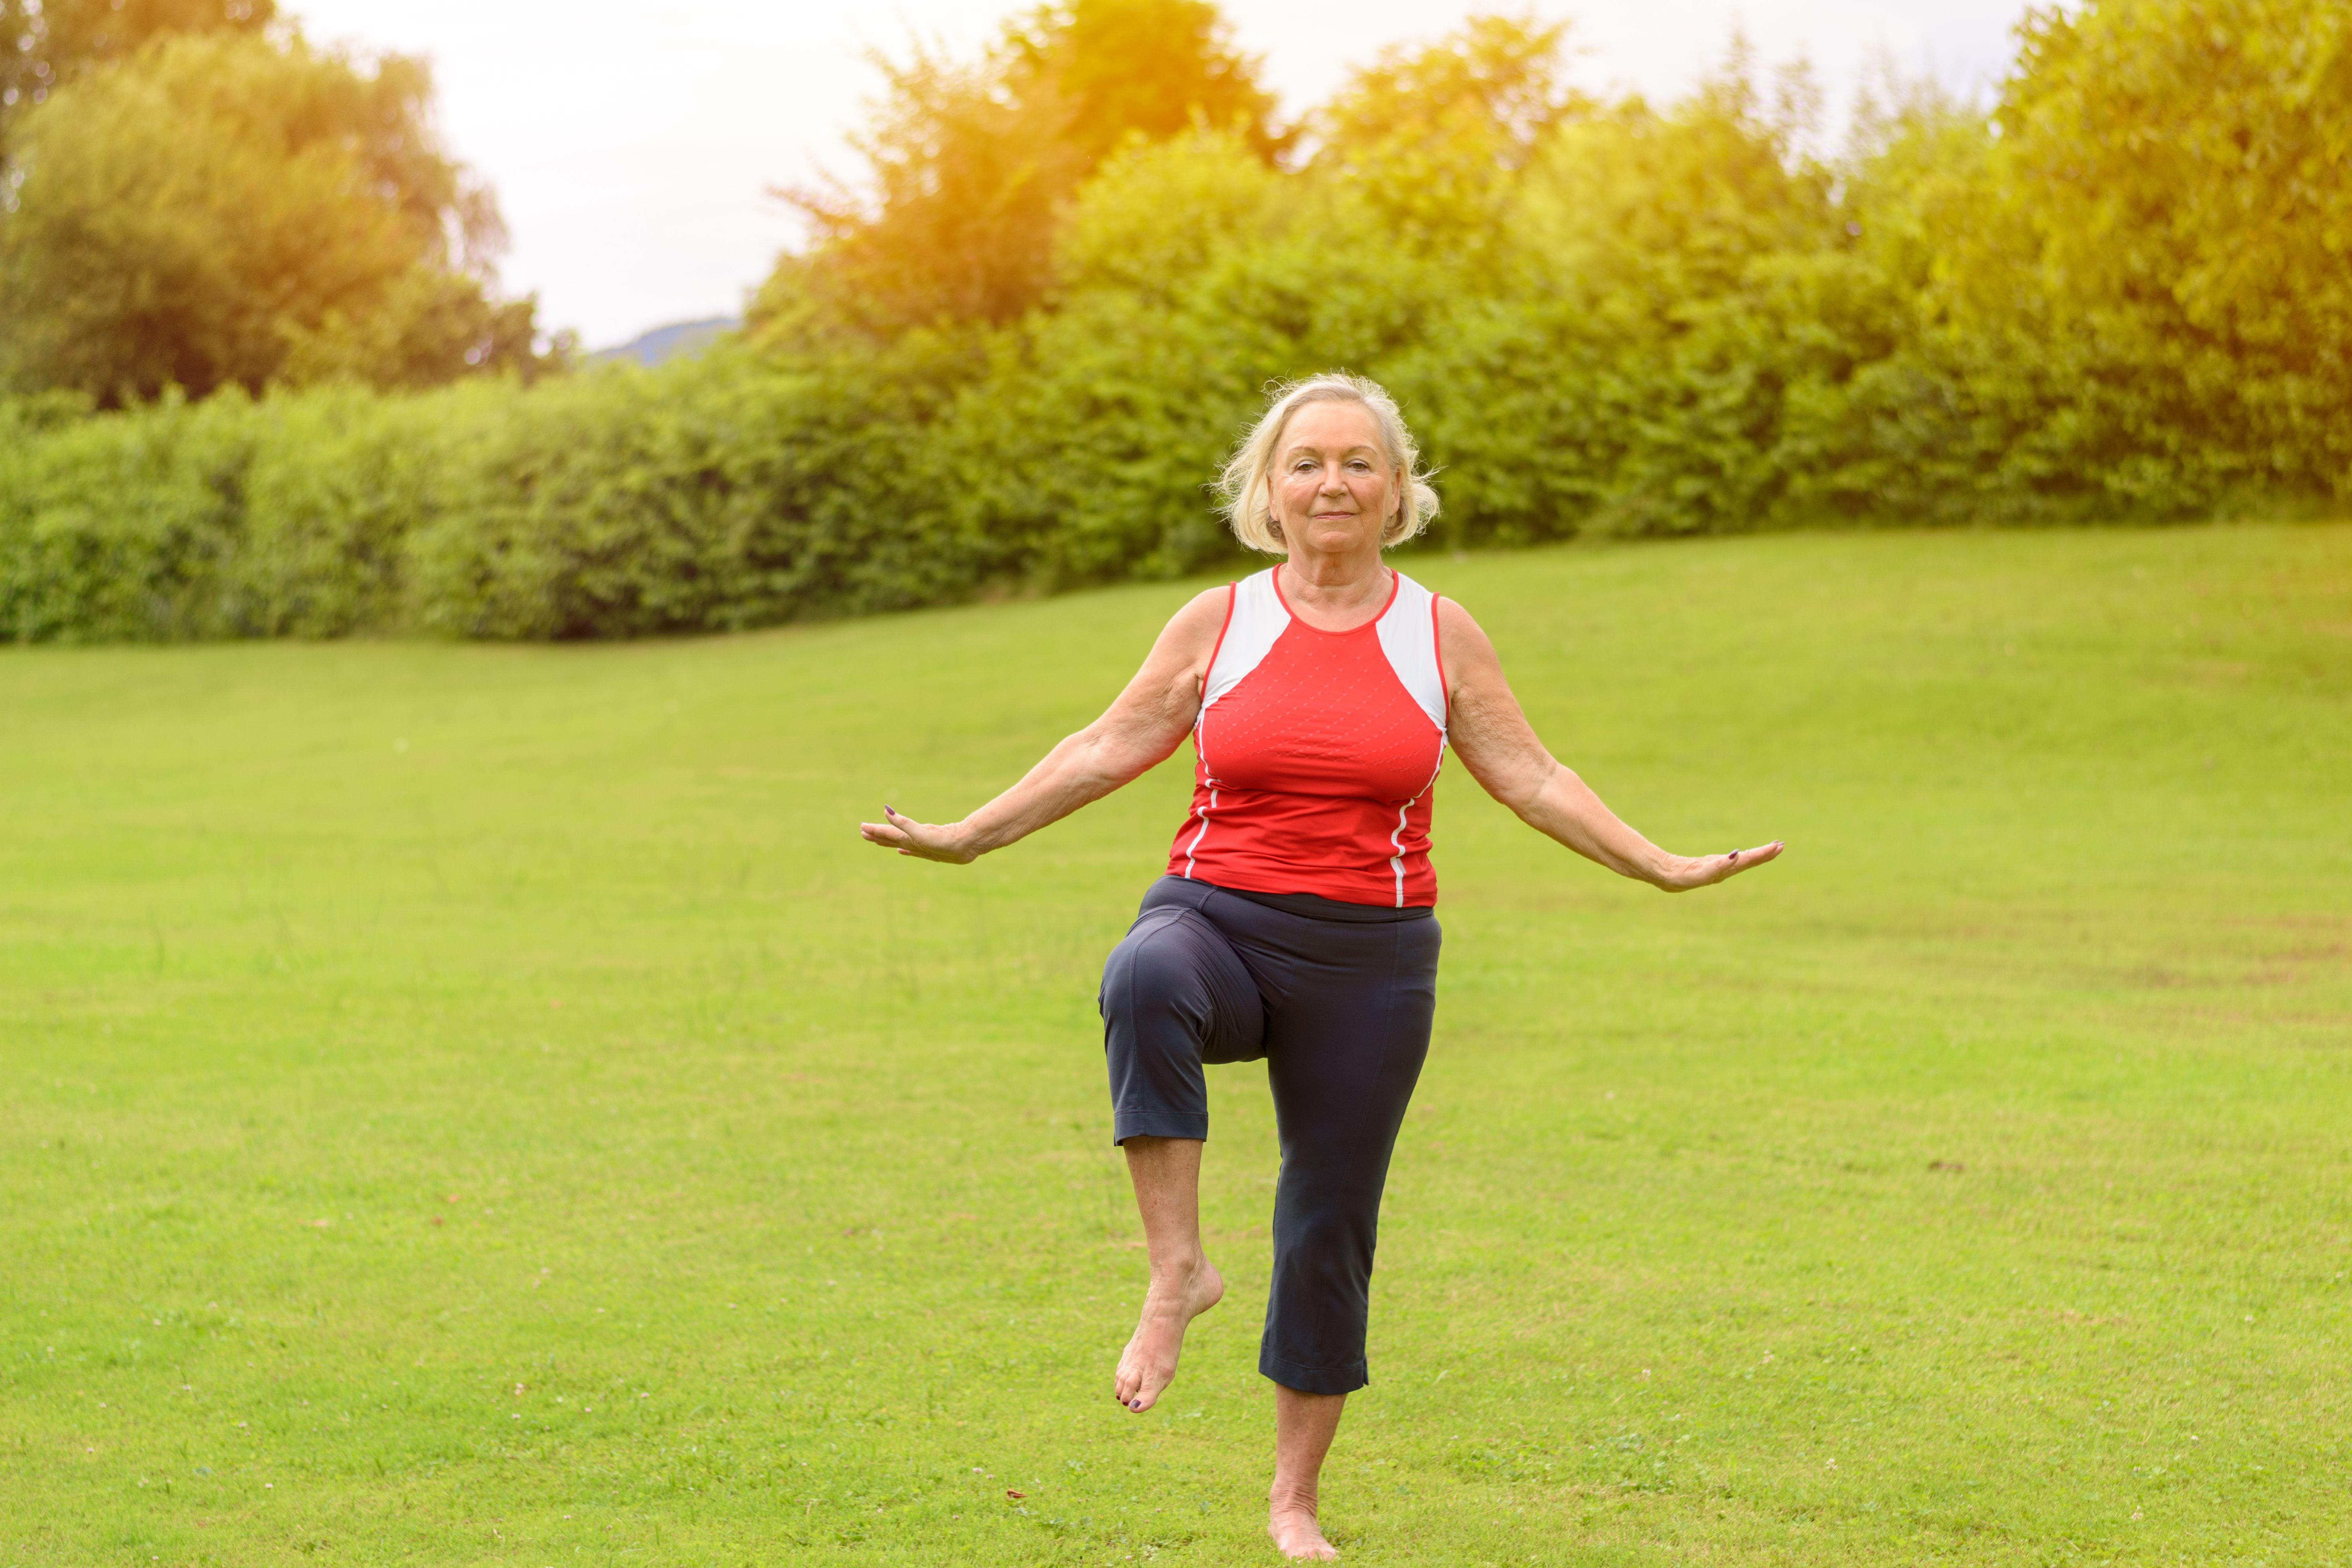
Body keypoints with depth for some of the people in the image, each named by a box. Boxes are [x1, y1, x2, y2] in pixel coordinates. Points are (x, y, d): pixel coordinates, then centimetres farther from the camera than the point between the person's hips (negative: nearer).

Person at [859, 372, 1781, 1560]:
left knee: (1331, 1229, 4)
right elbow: (1105, 751, 6)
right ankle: (1177, 1270, -30)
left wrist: (1662, 870, -2)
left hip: (1367, 963, 1)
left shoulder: (1439, 637, 4)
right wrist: (966, 838, 2)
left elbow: (1529, 778, 6)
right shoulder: (1217, 624, 3)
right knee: (1146, 982, -39)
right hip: (1217, 925, -1)